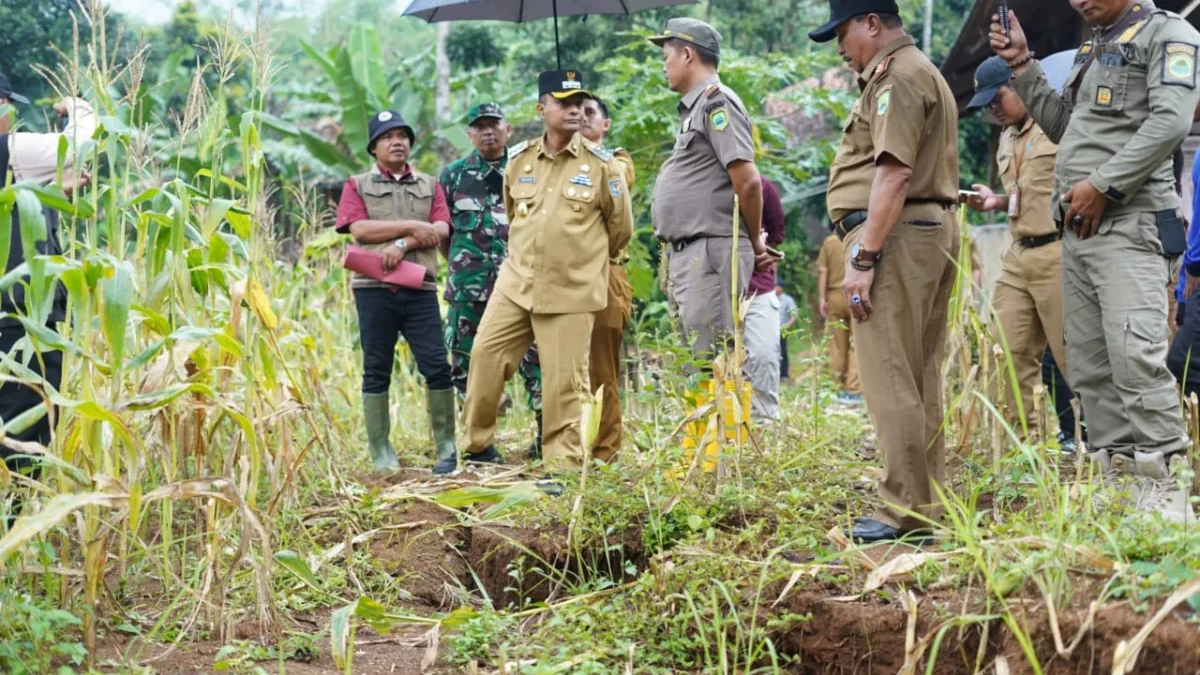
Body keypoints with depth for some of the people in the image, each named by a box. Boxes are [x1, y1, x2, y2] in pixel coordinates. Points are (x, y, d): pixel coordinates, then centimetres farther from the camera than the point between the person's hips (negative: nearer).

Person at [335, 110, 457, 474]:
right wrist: (413, 227, -9)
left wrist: (403, 244, -14)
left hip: (420, 288, 1)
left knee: (436, 366, -5)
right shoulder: (357, 185, 10)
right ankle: (381, 453, 7)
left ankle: (446, 447, 2)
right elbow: (360, 229, -6)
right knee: (377, 370, 2)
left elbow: (440, 231, 2)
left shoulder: (429, 185, 16)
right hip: (373, 287, -1)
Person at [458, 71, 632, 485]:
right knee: (485, 356, 2)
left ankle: (562, 466, 10)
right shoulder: (519, 160, 6)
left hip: (571, 292, -4)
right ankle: (478, 443, 20)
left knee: (563, 382, -1)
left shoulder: (601, 164, -4)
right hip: (515, 283, 4)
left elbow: (620, 224, 6)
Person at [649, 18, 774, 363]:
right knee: (694, 360, 13)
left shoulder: (716, 102, -10)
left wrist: (755, 243, -5)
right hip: (685, 255, 10)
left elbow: (748, 181, -17)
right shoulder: (694, 108, 20)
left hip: (711, 253, -10)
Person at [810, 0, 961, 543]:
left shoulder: (897, 76, -10)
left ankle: (906, 511, -10)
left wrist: (863, 258, -21)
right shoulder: (921, 73, 24)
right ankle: (929, 500, 16)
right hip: (933, 229, 11)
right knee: (920, 377, 12)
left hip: (897, 234, -11)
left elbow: (893, 172, -20)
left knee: (890, 377, -10)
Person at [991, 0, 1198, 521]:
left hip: (1129, 222, -9)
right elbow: (1062, 126, 26)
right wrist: (1022, 66, 18)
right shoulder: (1093, 49, 22)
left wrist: (1103, 185, -16)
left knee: (1135, 356, -19)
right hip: (1078, 227, 9)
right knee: (1089, 366, 5)